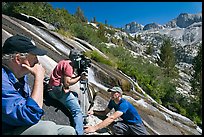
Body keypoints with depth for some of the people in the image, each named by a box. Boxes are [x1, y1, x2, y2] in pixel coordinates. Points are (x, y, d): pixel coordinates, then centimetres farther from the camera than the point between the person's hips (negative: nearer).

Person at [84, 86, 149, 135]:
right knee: (115, 126, -26)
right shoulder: (112, 101, -6)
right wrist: (93, 112, -19)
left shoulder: (124, 104, -31)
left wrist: (94, 128, -46)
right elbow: (105, 113, 0)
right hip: (126, 123, 5)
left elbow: (112, 118, -41)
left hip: (136, 124, -5)